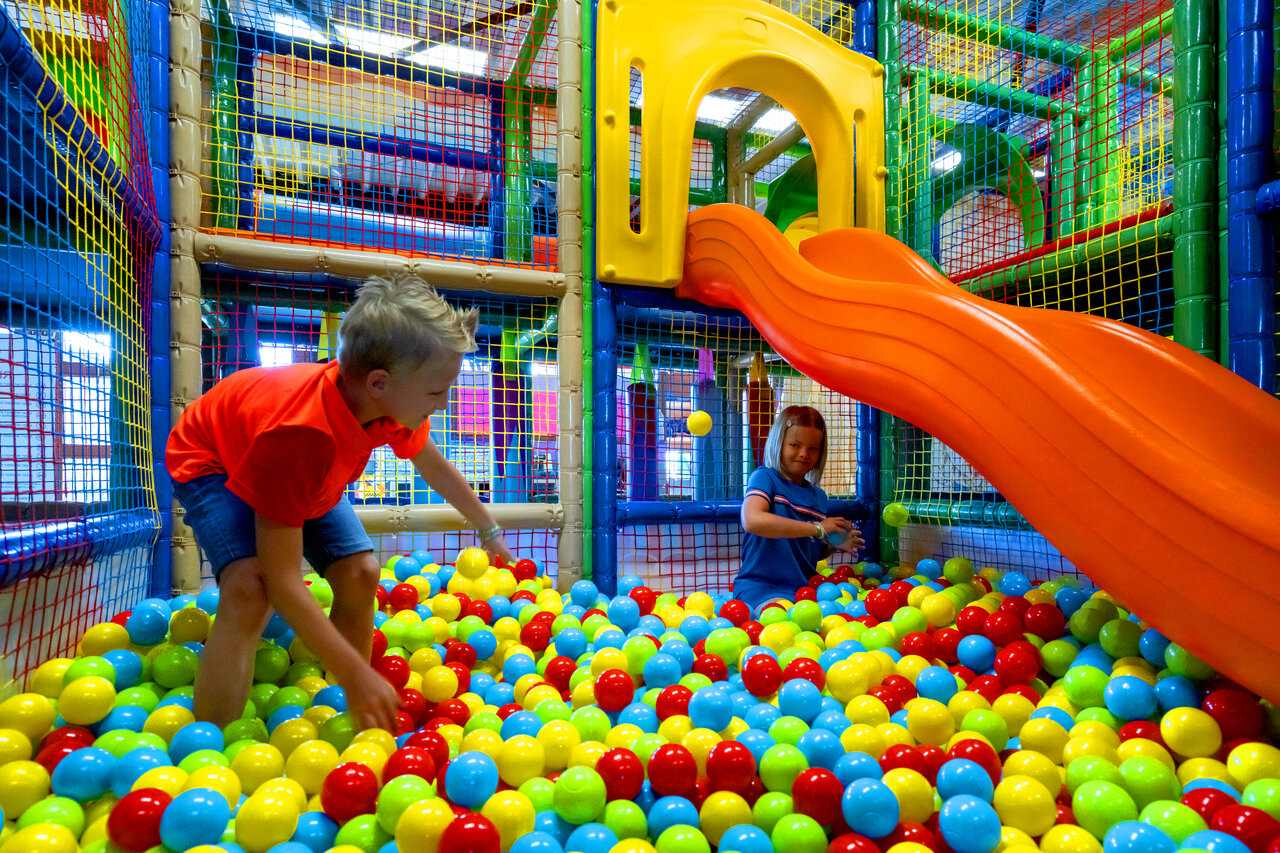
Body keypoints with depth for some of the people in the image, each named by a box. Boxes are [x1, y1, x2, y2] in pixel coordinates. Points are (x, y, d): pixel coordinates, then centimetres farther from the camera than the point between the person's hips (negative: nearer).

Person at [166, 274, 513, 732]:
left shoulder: (393, 403, -24)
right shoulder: (297, 433, -46)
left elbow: (437, 469, -1)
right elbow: (282, 581, -41)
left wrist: (490, 531, 11)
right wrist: (357, 677, -38)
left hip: (304, 468, 6)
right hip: (212, 462, -6)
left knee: (361, 573, -8)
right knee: (250, 588, -32)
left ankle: (351, 727, 7)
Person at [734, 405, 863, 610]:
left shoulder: (818, 496, 16)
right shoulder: (765, 477, -5)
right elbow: (752, 521, -27)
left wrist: (835, 545, 6)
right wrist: (817, 528, -21)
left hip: (805, 587, 7)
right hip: (761, 586, -7)